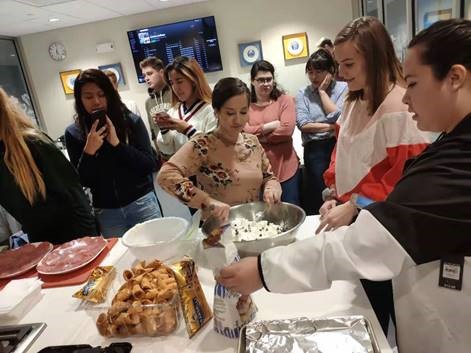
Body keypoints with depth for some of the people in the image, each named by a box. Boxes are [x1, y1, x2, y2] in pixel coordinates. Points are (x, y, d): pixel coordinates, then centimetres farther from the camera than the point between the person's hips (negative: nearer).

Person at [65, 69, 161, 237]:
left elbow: (150, 165, -9)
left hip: (141, 203, 0)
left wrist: (117, 144, -18)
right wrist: (89, 151, -18)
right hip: (106, 212, 1)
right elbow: (82, 181, -3)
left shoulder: (131, 121, -5)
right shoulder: (74, 133, -2)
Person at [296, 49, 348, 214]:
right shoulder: (303, 94, 11)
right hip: (315, 149, 1)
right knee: (320, 197, -2)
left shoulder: (343, 88, 7)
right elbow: (303, 124, -3)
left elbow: (337, 116, -8)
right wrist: (332, 127, -7)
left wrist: (322, 91, 1)